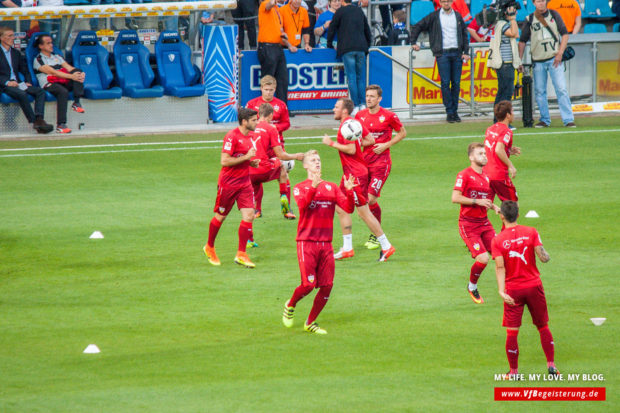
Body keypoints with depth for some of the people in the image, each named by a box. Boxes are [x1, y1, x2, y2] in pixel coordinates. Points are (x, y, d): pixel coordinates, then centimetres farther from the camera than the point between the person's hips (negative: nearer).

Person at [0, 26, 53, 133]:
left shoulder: (16, 53, 23)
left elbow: (25, 70, 24)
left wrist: (28, 82, 4)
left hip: (17, 83, 6)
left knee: (40, 92, -18)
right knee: (22, 94, -35)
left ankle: (39, 119, -34)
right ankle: (34, 122, -33)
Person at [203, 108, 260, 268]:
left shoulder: (250, 136, 10)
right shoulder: (232, 136, -17)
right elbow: (225, 161, -22)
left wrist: (252, 162, 6)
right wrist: (246, 157, -22)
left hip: (245, 183, 7)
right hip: (228, 183, -7)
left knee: (249, 215, -6)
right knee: (220, 217, 7)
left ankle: (241, 254, -2)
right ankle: (209, 247, 29)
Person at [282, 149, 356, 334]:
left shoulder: (331, 188, 14)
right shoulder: (301, 188, 2)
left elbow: (348, 208, 4)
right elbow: (303, 204, -20)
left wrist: (349, 191, -14)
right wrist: (313, 187, -34)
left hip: (326, 242, 4)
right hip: (307, 242, -4)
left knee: (327, 286, -2)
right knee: (308, 284, -12)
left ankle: (310, 323, 15)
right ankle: (290, 306, 19)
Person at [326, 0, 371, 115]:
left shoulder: (340, 11, 2)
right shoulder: (359, 11, 17)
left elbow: (332, 28, 5)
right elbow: (367, 29, 24)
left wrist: (330, 44, 17)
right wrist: (367, 44, 34)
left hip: (347, 49, -4)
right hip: (361, 48, 4)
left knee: (351, 77, -6)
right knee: (361, 77, 8)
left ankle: (355, 107, -12)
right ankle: (362, 104, 2)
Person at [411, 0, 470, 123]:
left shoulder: (458, 16, 12)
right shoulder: (434, 16, 4)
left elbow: (464, 34, 16)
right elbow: (417, 27, 10)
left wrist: (466, 52, 7)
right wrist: (413, 43, 3)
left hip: (457, 53, 2)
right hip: (442, 53, -2)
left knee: (456, 83, 1)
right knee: (445, 83, -7)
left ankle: (455, 111, 9)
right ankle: (449, 112, -3)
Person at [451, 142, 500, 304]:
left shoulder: (486, 177, 15)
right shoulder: (464, 175, -8)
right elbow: (455, 198, -17)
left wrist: (494, 206, 7)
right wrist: (477, 201, -20)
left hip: (484, 222, 7)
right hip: (468, 224, -7)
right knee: (483, 259, -16)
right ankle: (472, 287, 11)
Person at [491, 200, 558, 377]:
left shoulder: (497, 241, -6)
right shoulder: (531, 232, -4)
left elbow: (500, 267, -14)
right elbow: (543, 257, -9)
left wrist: (501, 291, -20)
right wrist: (546, 254, 13)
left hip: (513, 290, -1)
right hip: (534, 286, 1)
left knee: (512, 332, 4)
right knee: (543, 326, 15)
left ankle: (514, 371, 7)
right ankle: (551, 365, 13)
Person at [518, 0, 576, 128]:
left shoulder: (554, 15, 6)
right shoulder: (529, 20, 7)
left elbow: (565, 34, 5)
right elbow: (522, 41, 10)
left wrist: (560, 53, -7)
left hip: (554, 59, -2)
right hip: (538, 61, 2)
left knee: (561, 89, -10)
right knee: (539, 91, 2)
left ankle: (568, 119, -12)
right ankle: (545, 120, 13)